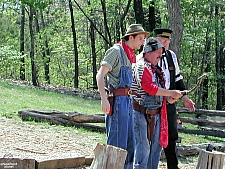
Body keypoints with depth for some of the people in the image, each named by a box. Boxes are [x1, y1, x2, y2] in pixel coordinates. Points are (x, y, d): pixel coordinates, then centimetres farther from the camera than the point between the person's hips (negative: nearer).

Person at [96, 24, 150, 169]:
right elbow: (100, 75, -17)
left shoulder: (130, 55, 16)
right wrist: (104, 98, -27)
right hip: (117, 101, -9)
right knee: (117, 141, -8)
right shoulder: (116, 51, -9)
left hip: (127, 101, 9)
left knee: (129, 142, 12)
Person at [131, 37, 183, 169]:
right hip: (142, 113, -9)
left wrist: (169, 98, 4)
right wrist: (170, 93, -19)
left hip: (156, 113, 9)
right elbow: (149, 87, -23)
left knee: (156, 146, 13)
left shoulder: (155, 69, 16)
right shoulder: (141, 67, -12)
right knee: (143, 147, -6)